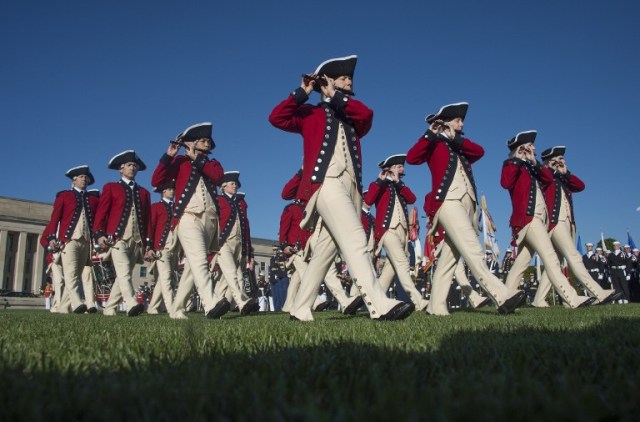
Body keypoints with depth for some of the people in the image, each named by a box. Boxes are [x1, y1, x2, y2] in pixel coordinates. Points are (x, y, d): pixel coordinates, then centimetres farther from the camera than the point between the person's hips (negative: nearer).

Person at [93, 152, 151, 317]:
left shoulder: (144, 192, 20)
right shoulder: (110, 187, 12)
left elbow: (147, 219, 16)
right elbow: (101, 212, 3)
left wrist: (147, 243, 10)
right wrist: (99, 234, -10)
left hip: (137, 240, 4)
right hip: (117, 238, -4)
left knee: (123, 275, 5)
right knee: (124, 273, -18)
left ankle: (109, 309, 14)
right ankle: (132, 305, -31)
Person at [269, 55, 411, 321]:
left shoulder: (352, 118, 27)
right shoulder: (311, 114, 16)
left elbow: (366, 114, 3)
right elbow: (277, 118, 3)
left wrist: (335, 97, 5)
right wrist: (303, 92, 1)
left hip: (351, 188, 6)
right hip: (327, 184, -6)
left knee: (325, 250, 4)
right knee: (356, 242, -20)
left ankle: (300, 310, 11)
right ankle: (380, 306, -28)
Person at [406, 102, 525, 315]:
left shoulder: (460, 145, 28)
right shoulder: (435, 144, 9)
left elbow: (479, 151, 8)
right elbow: (411, 158, -7)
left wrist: (456, 139, -1)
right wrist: (430, 134, -9)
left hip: (467, 203, 8)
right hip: (448, 201, -8)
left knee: (450, 255, 3)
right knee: (472, 250, -18)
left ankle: (436, 305, 5)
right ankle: (502, 296, -28)